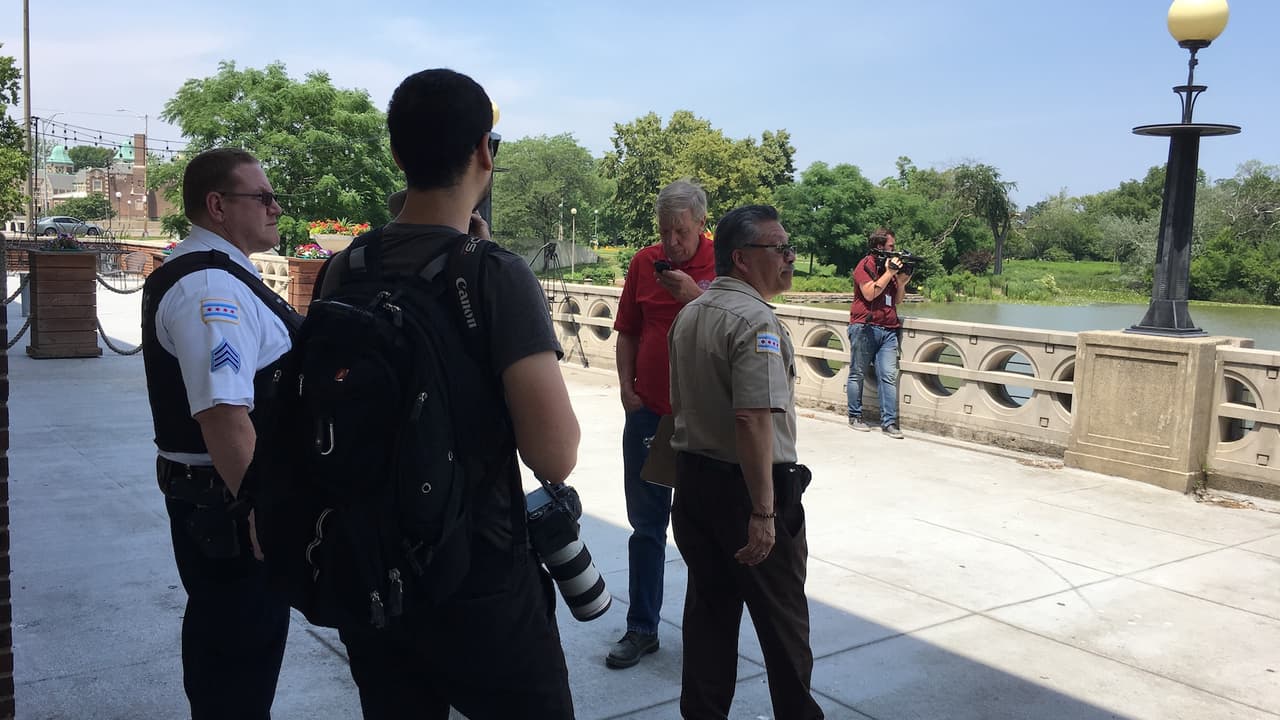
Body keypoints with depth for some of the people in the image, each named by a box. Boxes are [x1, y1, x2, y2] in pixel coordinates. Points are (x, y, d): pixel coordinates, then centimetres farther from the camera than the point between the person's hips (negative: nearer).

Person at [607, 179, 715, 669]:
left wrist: (694, 295, -24)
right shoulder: (644, 263, 3)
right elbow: (627, 332, 10)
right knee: (646, 526, 9)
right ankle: (642, 629, 20)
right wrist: (626, 386, 0)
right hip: (649, 411, 3)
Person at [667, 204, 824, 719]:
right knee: (782, 618, 11)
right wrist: (763, 512, -25)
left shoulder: (688, 315, 8)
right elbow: (753, 420, -27)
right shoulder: (755, 320, -20)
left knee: (709, 608, 16)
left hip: (692, 481, 8)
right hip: (747, 488, -8)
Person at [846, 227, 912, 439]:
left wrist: (902, 282, 4)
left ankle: (889, 422, -1)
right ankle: (855, 417, 15)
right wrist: (889, 273, -10)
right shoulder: (866, 265, -2)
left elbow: (897, 300, 21)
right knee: (858, 373, 4)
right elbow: (869, 294, -15)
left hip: (888, 329, 6)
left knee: (889, 375, -3)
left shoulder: (891, 264, 18)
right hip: (865, 327, -6)